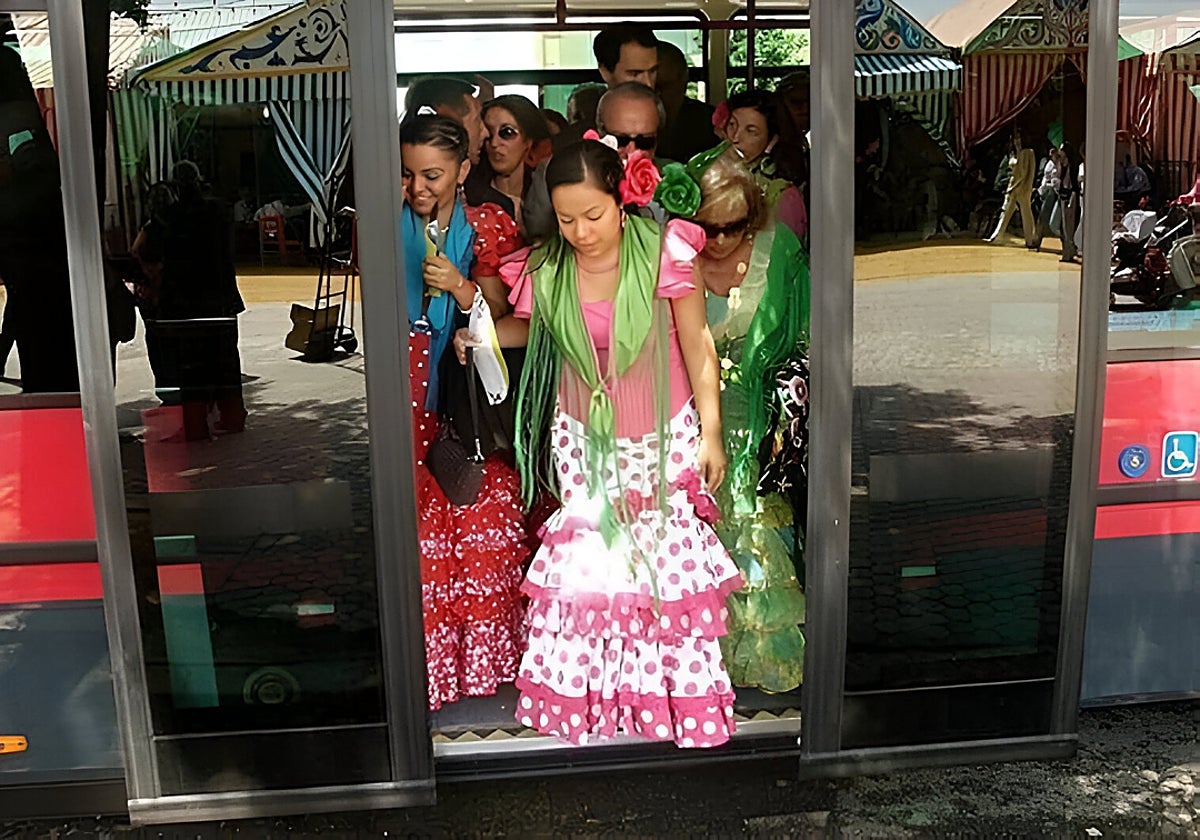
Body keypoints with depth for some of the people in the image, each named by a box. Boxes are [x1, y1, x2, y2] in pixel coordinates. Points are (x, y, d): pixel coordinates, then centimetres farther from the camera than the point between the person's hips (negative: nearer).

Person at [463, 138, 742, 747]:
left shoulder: (664, 252, -17)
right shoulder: (547, 269, -9)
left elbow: (697, 344, -9)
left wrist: (711, 432, -9)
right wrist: (480, 334, -7)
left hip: (664, 434, -2)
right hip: (585, 438, 2)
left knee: (671, 557, 4)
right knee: (585, 555, 3)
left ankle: (682, 694, 23)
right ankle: (588, 697, 21)